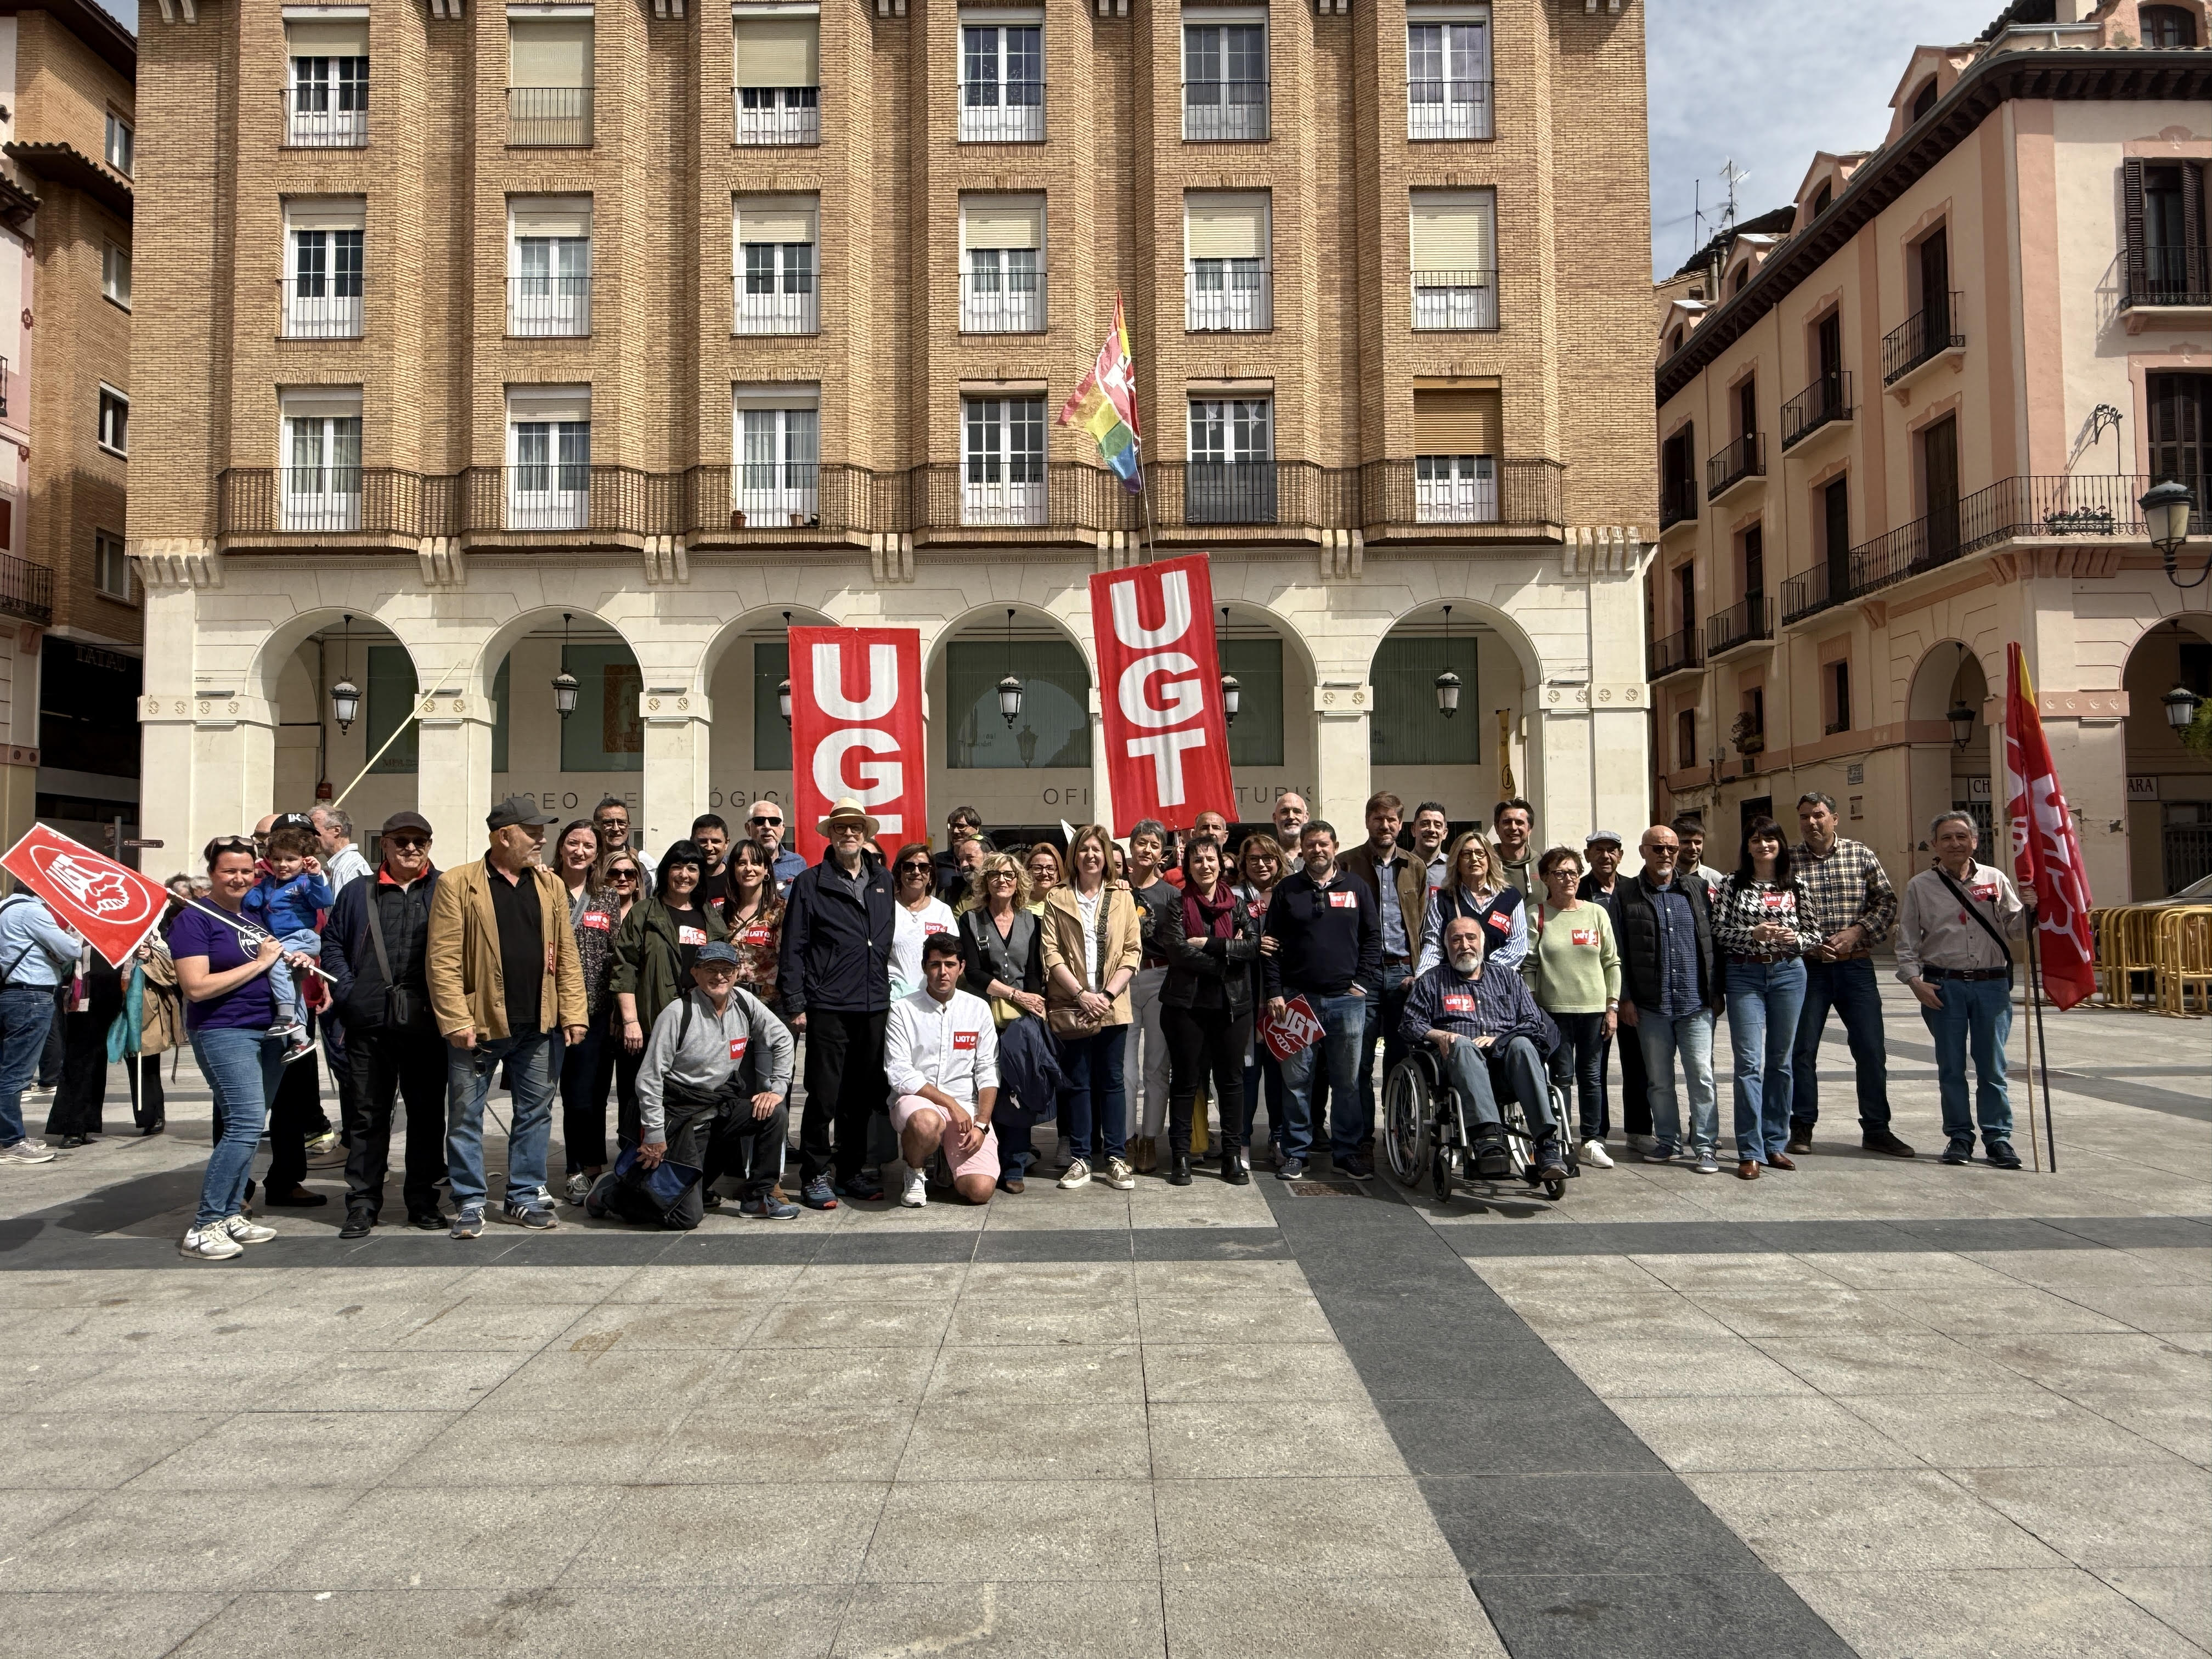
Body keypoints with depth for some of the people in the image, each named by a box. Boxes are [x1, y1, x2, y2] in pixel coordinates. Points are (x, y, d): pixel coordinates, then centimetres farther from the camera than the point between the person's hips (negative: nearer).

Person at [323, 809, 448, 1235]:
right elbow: (333, 944, 14)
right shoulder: (358, 893, 13)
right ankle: (362, 1205, 14)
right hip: (369, 1023, 2)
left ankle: (423, 1203, 16)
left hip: (426, 1023, -1)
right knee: (367, 1115, 6)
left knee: (427, 1113, 6)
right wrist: (347, 992, 0)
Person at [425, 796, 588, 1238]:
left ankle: (525, 1198, 23)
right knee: (466, 1116, 5)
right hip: (479, 1023, -4)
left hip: (537, 1026, 4)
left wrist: (572, 1011, 1)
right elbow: (442, 959, -9)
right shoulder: (457, 884, -5)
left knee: (536, 1112, 10)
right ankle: (469, 1204, 16)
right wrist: (456, 1020, -14)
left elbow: (566, 955, 9)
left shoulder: (551, 885, 10)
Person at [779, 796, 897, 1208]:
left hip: (875, 1008, 4)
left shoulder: (882, 883, 14)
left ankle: (850, 1172, 23)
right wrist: (795, 1004, -6)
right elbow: (793, 948, -1)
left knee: (863, 1097, 10)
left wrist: (889, 995, 10)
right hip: (828, 1008, -4)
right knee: (824, 1097, -2)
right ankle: (815, 1177, 11)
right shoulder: (810, 883, 1)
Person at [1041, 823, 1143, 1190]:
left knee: (1112, 1081, 5)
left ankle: (1115, 1158, 11)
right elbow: (1051, 953, -1)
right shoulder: (1057, 899, 5)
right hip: (1071, 1005, 0)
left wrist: (1108, 994, -9)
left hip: (1112, 1006, 1)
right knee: (1078, 1082, 4)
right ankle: (1080, 1158, 11)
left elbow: (1133, 952, 3)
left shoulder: (1123, 898, 8)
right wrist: (1081, 994, -11)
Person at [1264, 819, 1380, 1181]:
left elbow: (1373, 937, 9)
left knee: (1348, 1081, 6)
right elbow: (1271, 945, 4)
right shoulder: (1286, 890, 6)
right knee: (1296, 1080, 2)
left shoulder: (1357, 889, 9)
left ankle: (1347, 1150, 17)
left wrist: (1363, 983, -1)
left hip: (1347, 1000, 1)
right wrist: (1275, 992, -4)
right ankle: (1295, 1152, 12)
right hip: (1297, 998, -1)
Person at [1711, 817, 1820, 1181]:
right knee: (1749, 1063, -6)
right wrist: (1753, 933, -17)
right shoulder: (1732, 884, 2)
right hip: (1745, 975, -2)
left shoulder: (1796, 884, 7)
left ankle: (1776, 1144, 19)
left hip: (1789, 973, 2)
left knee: (1781, 1062, 9)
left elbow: (1815, 933, 10)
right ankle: (1751, 1152, -3)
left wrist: (1795, 938, -11)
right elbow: (1717, 931, -2)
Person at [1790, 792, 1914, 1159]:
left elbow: (1887, 901, 3)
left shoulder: (1861, 854, 4)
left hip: (1856, 966, 1)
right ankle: (1802, 1126, 15)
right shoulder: (1787, 861, 0)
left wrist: (1857, 932, -11)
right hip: (1806, 967, -1)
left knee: (1872, 1050, 3)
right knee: (1802, 1049, 4)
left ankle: (1876, 1129, 14)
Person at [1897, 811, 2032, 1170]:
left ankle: (1998, 1137, 14)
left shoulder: (1995, 879, 8)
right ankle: (1959, 1137, 15)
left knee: (1992, 1066, 4)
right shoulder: (1920, 886, 4)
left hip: (1992, 984, 1)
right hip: (1943, 986, 0)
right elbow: (1906, 941, 6)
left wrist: (2028, 908, -13)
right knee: (1951, 1067, 5)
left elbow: (2015, 929, 6)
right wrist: (1914, 980, -4)